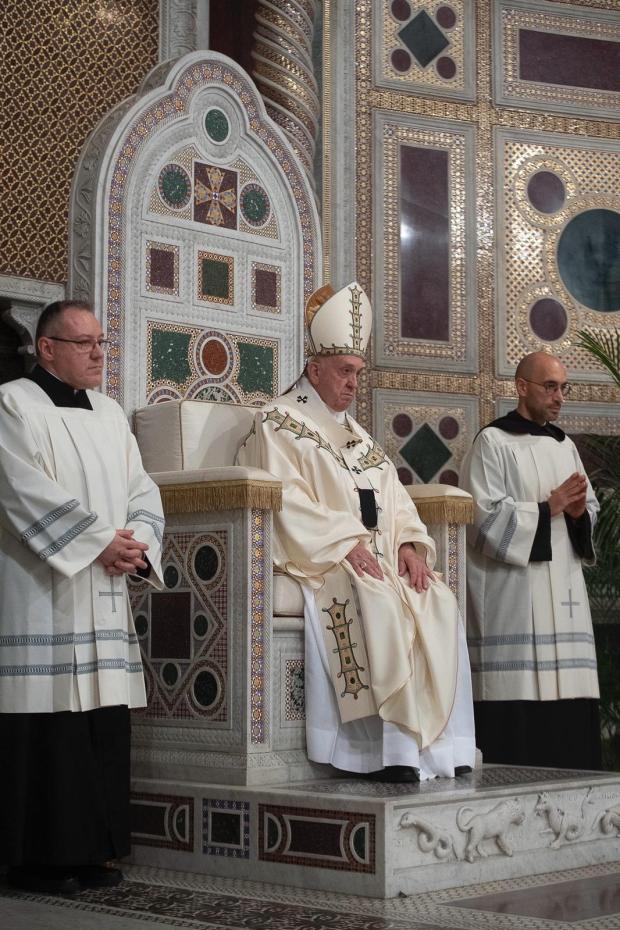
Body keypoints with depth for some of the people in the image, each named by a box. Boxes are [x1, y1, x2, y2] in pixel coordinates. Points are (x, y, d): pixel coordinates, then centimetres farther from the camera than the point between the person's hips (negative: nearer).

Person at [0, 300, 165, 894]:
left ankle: (89, 850, 15)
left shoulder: (109, 414, 19)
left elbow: (141, 490, 15)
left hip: (103, 595, 7)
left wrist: (138, 543, -5)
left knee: (103, 726, 7)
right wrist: (102, 541, -16)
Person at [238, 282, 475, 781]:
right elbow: (286, 501, -11)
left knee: (439, 601, -18)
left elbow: (394, 495, 17)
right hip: (317, 557, -7)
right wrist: (345, 543, -19)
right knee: (379, 603, -33)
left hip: (377, 554, 7)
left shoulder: (356, 434, 25)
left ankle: (442, 741, -19)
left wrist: (408, 542, -4)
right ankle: (395, 747, -32)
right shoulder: (278, 423, 2)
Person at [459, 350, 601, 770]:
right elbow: (485, 516, -10)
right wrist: (548, 506, -13)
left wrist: (577, 511, -2)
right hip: (513, 597, -6)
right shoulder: (493, 442, -2)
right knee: (519, 698, -11)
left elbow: (591, 510, 20)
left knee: (568, 695, 0)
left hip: (563, 592, 6)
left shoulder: (564, 445, 18)